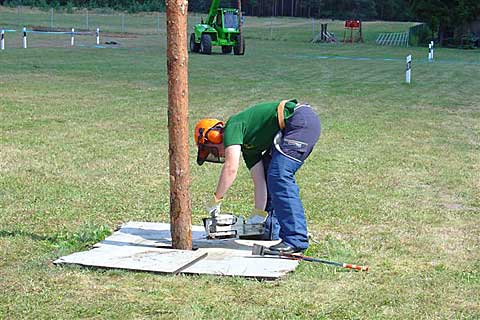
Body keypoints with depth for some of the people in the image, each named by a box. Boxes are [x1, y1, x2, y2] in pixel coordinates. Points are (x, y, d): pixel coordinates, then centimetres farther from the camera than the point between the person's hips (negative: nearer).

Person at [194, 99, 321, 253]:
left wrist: (216, 199, -6)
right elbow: (260, 181, 19)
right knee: (268, 171, 17)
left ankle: (296, 240, -17)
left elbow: (231, 168, -14)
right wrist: (259, 213, 16)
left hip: (301, 119, -10)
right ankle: (272, 231, 20)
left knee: (280, 176, -15)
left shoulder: (232, 127, -2)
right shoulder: (246, 144, 22)